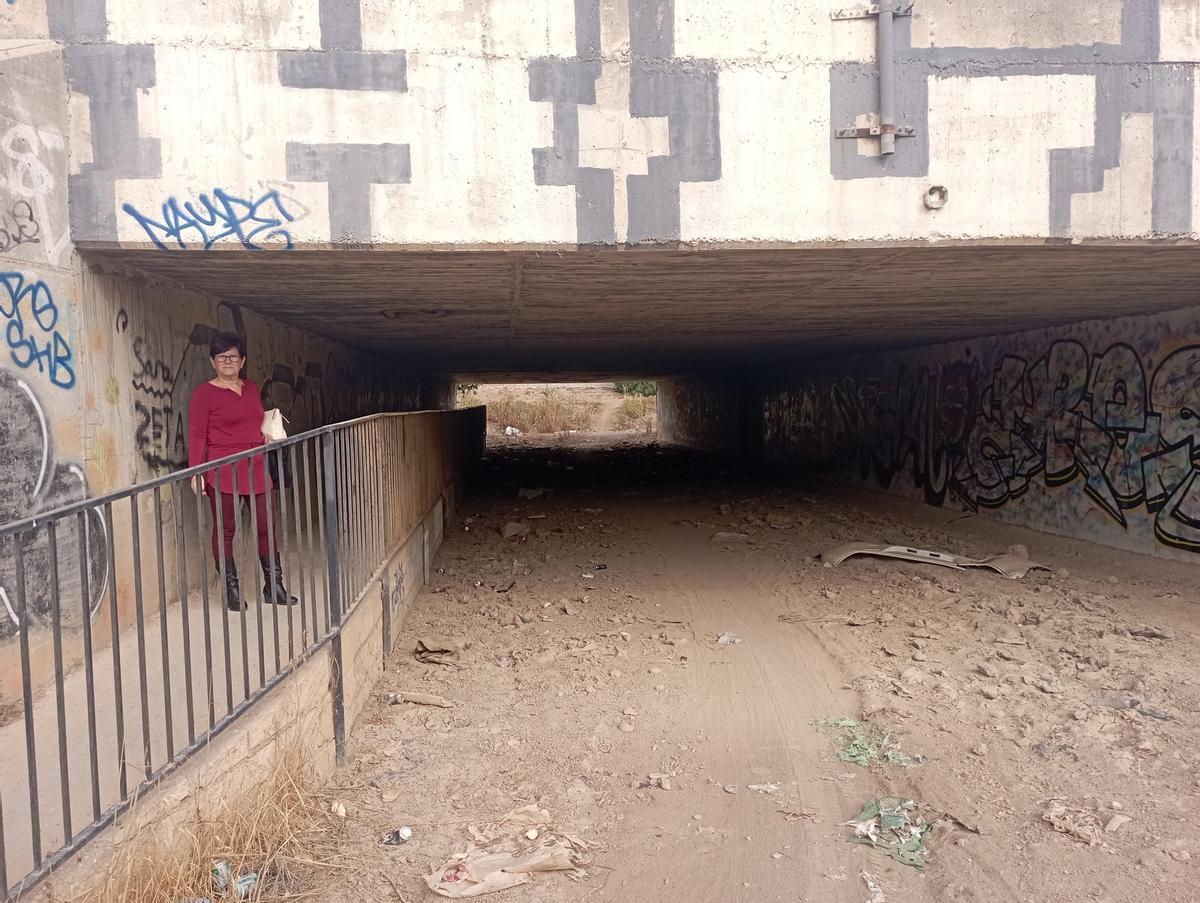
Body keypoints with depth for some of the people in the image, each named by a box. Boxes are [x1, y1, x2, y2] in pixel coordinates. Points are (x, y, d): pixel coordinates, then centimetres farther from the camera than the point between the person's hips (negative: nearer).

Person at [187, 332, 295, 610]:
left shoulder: (252, 389, 14)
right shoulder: (204, 394, -5)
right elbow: (197, 437, -10)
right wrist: (196, 473, -16)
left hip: (256, 469, 6)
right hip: (223, 472, -6)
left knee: (266, 526, 6)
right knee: (225, 529, 2)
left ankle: (273, 586, 16)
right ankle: (232, 590, 13)